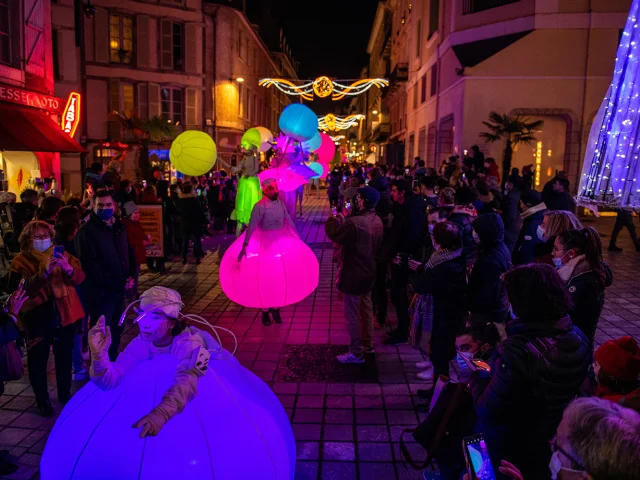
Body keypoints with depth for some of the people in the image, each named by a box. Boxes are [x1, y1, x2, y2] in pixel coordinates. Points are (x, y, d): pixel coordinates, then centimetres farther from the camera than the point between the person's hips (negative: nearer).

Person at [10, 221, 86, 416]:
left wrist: (68, 269, -24)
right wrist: (45, 272, -33)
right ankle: (42, 400, 23)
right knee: (38, 361, 5)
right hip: (38, 318, -3)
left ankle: (64, 394, 33)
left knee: (64, 357, 14)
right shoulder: (21, 260, -5)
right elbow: (25, 289, -19)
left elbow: (80, 278, -4)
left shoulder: (61, 254, 6)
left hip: (65, 314, 3)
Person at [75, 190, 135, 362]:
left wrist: (131, 276, 0)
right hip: (100, 291, -7)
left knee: (116, 330, 17)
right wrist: (117, 282, -17)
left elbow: (129, 253, 18)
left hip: (119, 289, 7)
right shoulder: (86, 231, -13)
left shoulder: (119, 227, 11)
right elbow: (90, 266, -18)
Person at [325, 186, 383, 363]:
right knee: (366, 309, 21)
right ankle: (368, 344, 36)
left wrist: (332, 220, 4)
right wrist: (343, 222, 6)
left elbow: (334, 235, -16)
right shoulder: (377, 221, 1)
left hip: (353, 274, -9)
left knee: (352, 315, 3)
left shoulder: (355, 222, -27)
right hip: (369, 272, 9)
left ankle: (356, 353, 13)